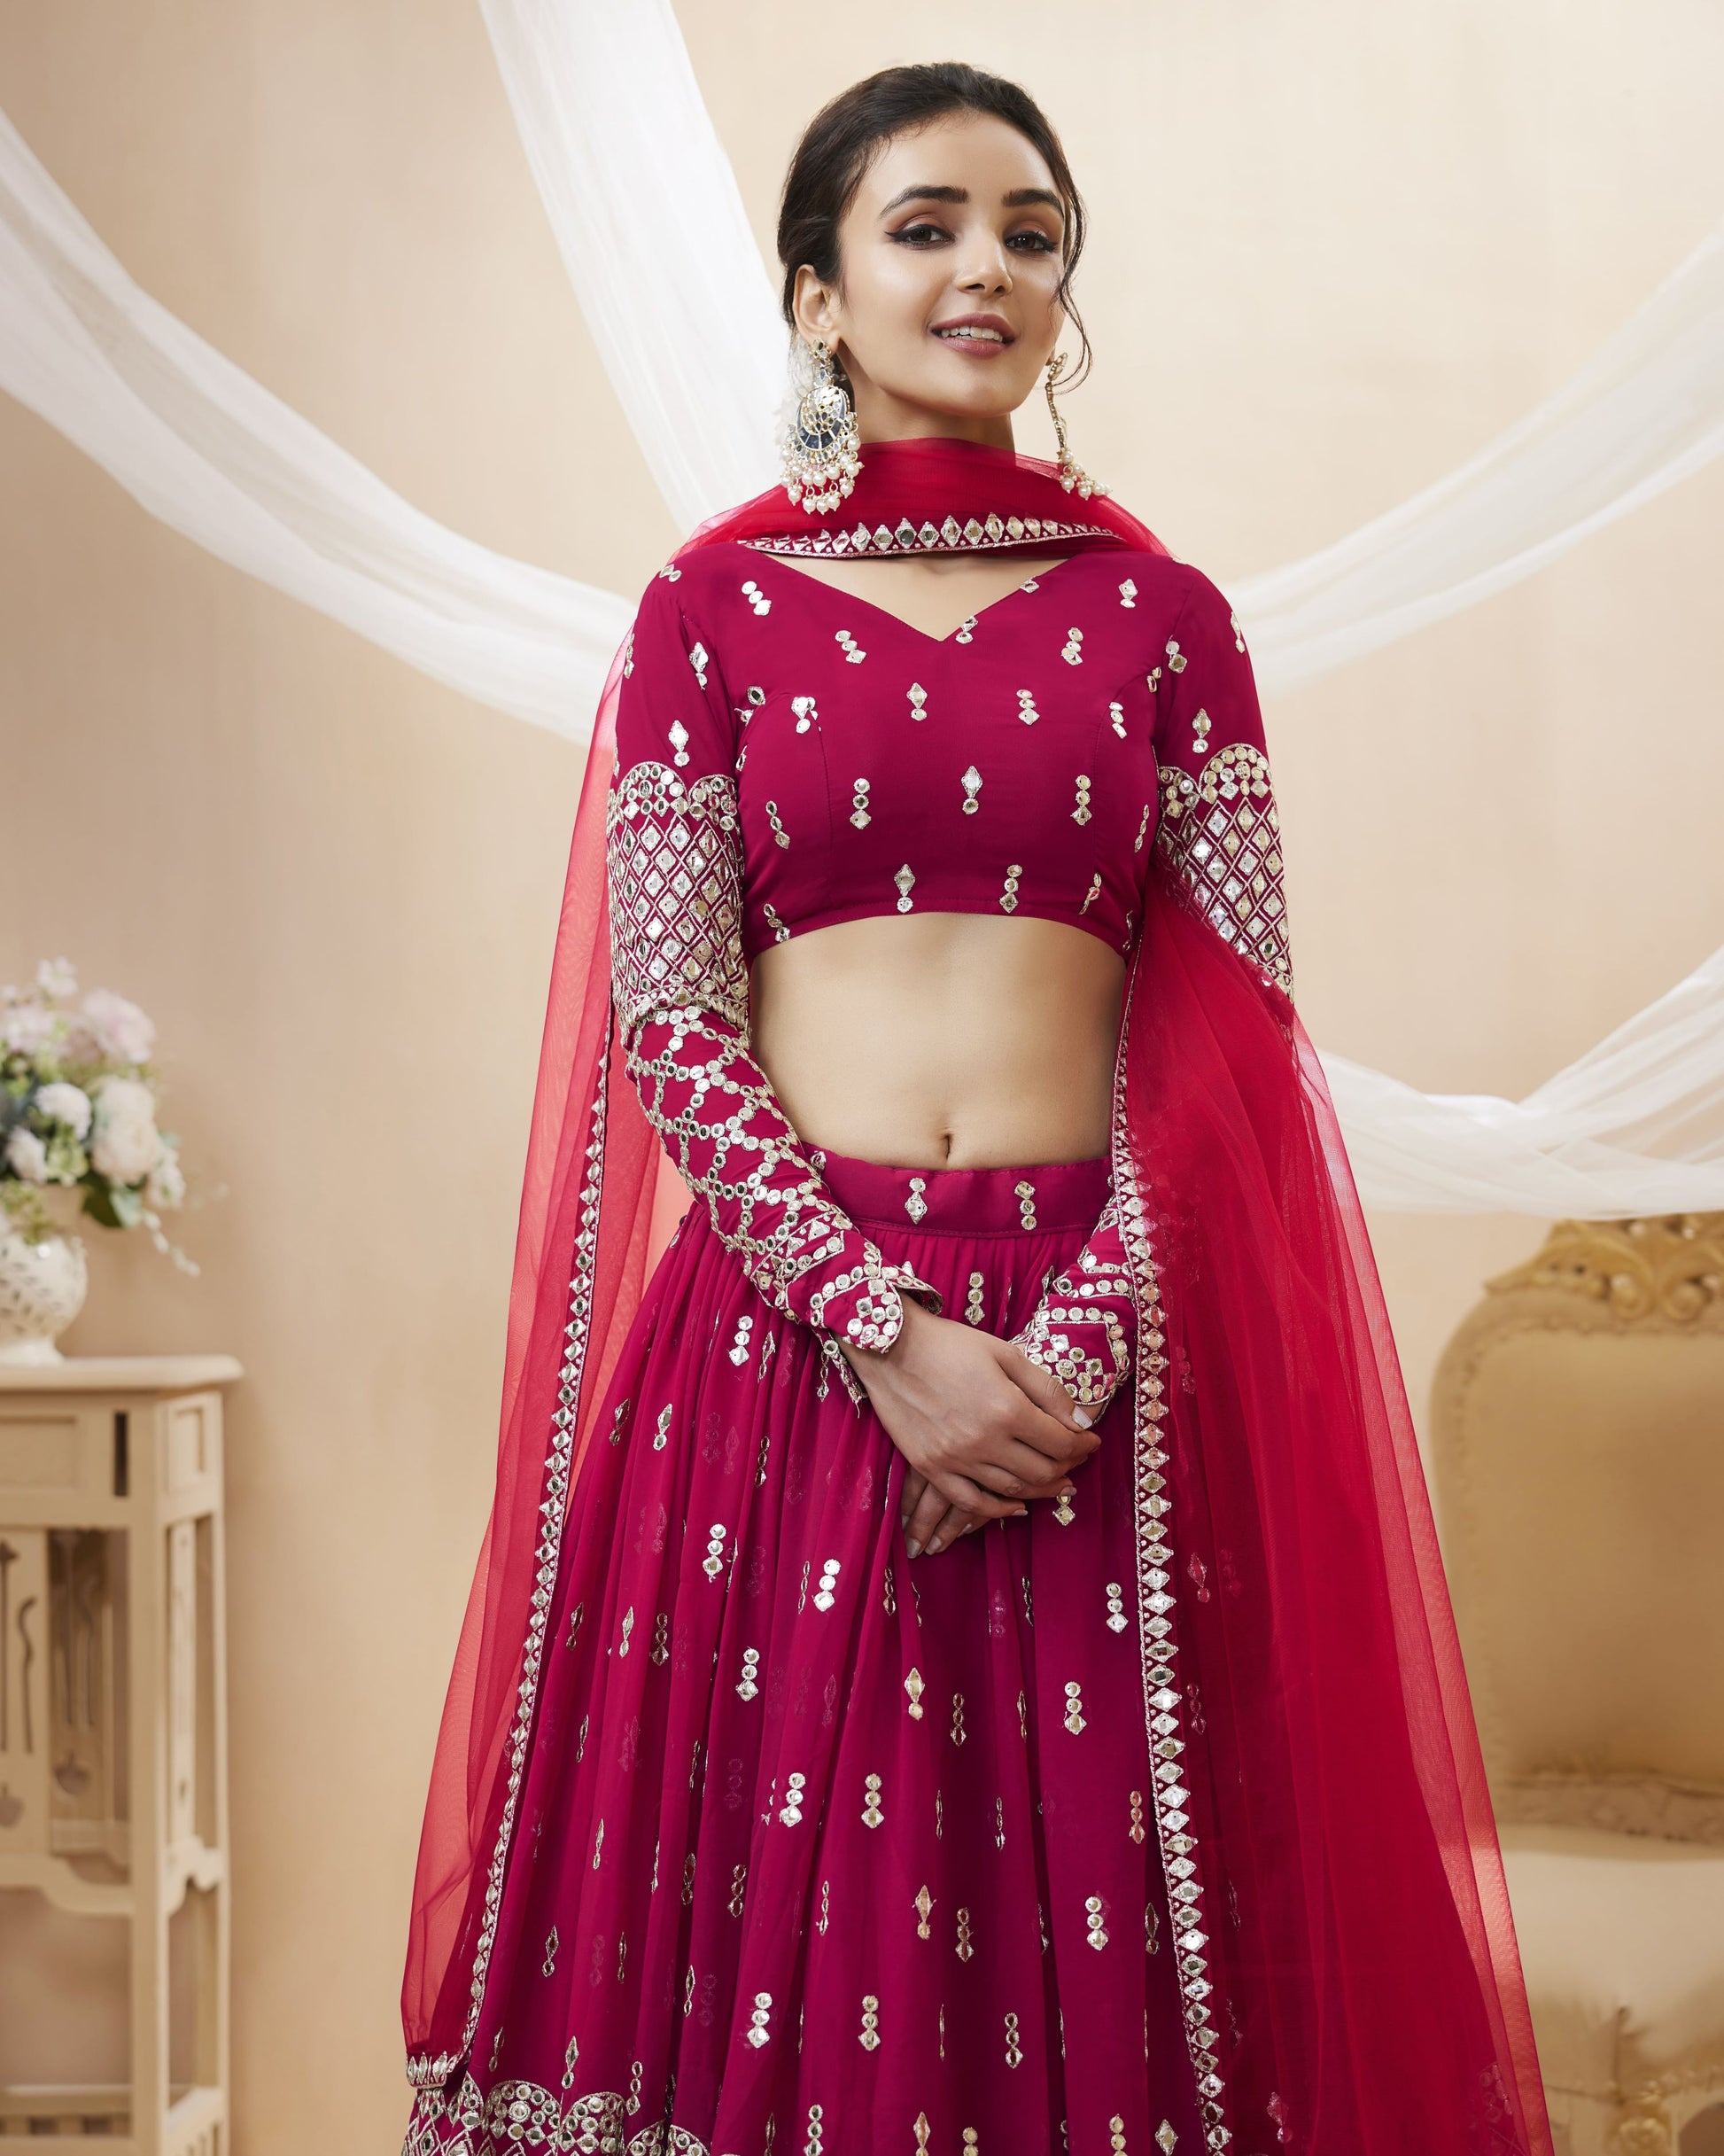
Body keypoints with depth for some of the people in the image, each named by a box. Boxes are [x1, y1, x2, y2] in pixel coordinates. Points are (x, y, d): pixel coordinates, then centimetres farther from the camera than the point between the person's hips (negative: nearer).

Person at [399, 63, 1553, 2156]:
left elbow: (1229, 1031, 3)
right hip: (781, 1333, 0)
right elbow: (665, 1020, -1)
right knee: (780, 1909, 3)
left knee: (1091, 1940, 3)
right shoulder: (713, 604, 6)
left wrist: (1080, 1343, -11)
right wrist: (891, 1335, -12)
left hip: (1095, 1365, 1)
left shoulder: (1157, 613, 9)